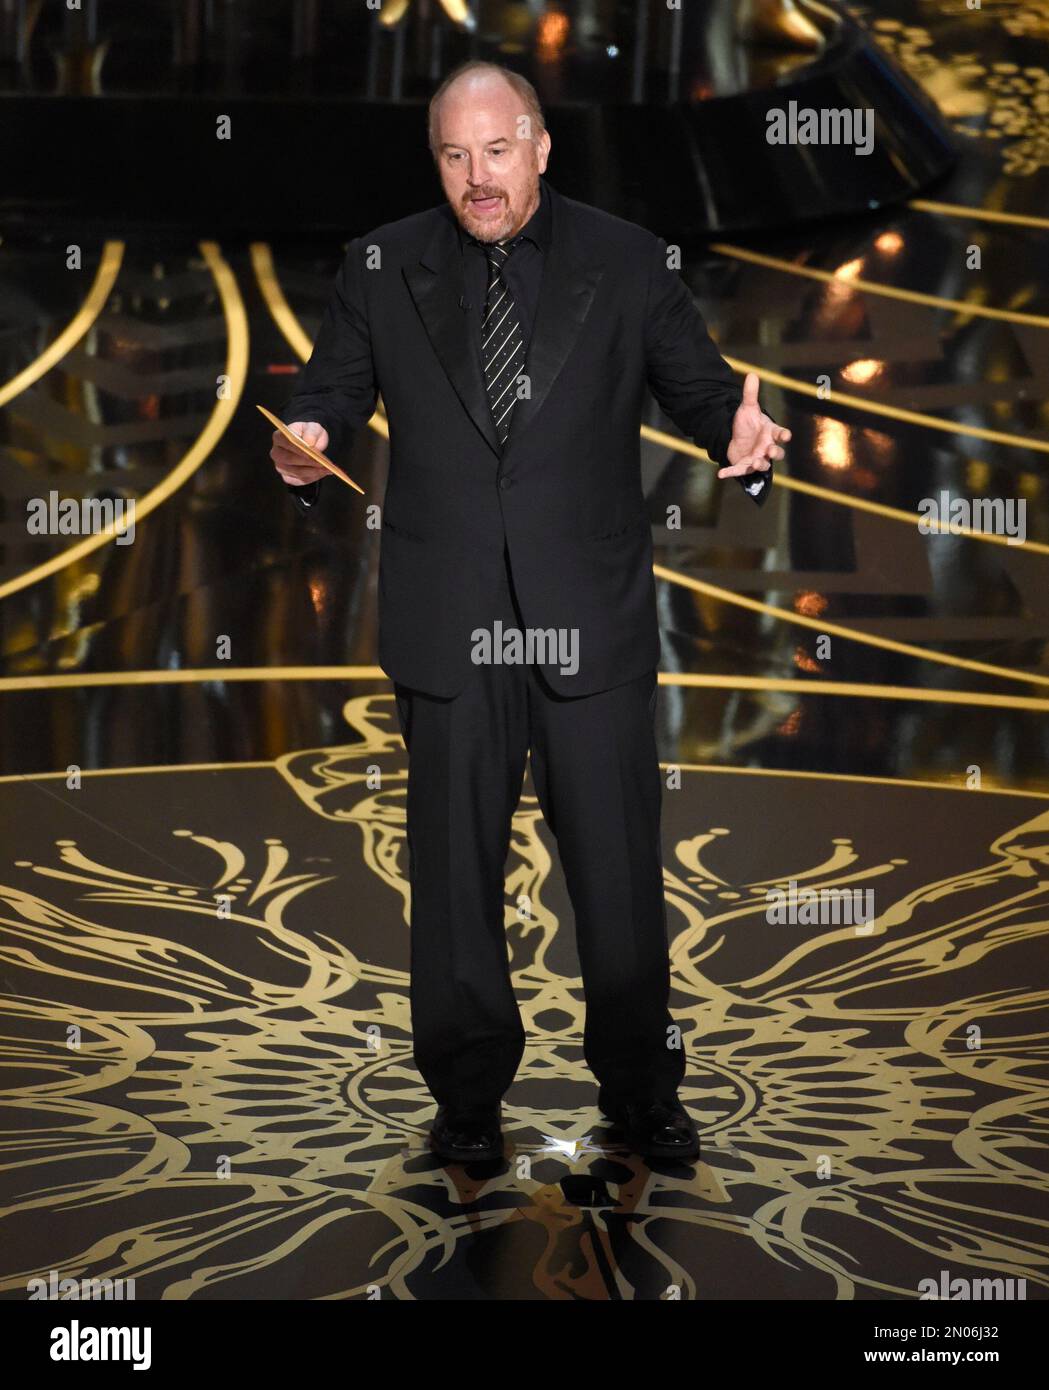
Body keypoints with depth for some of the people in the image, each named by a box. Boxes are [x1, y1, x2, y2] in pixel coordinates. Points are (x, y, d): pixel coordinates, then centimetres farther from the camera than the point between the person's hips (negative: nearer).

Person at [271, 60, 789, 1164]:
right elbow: (333, 388, 6)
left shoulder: (627, 262, 4)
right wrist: (307, 442, -18)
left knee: (620, 866, 6)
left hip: (592, 619, -1)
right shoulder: (380, 268, 6)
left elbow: (696, 385, 4)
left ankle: (639, 1089, 24)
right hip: (448, 625, 1)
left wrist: (739, 435, -19)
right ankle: (468, 1096, 26)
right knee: (454, 871, 9)